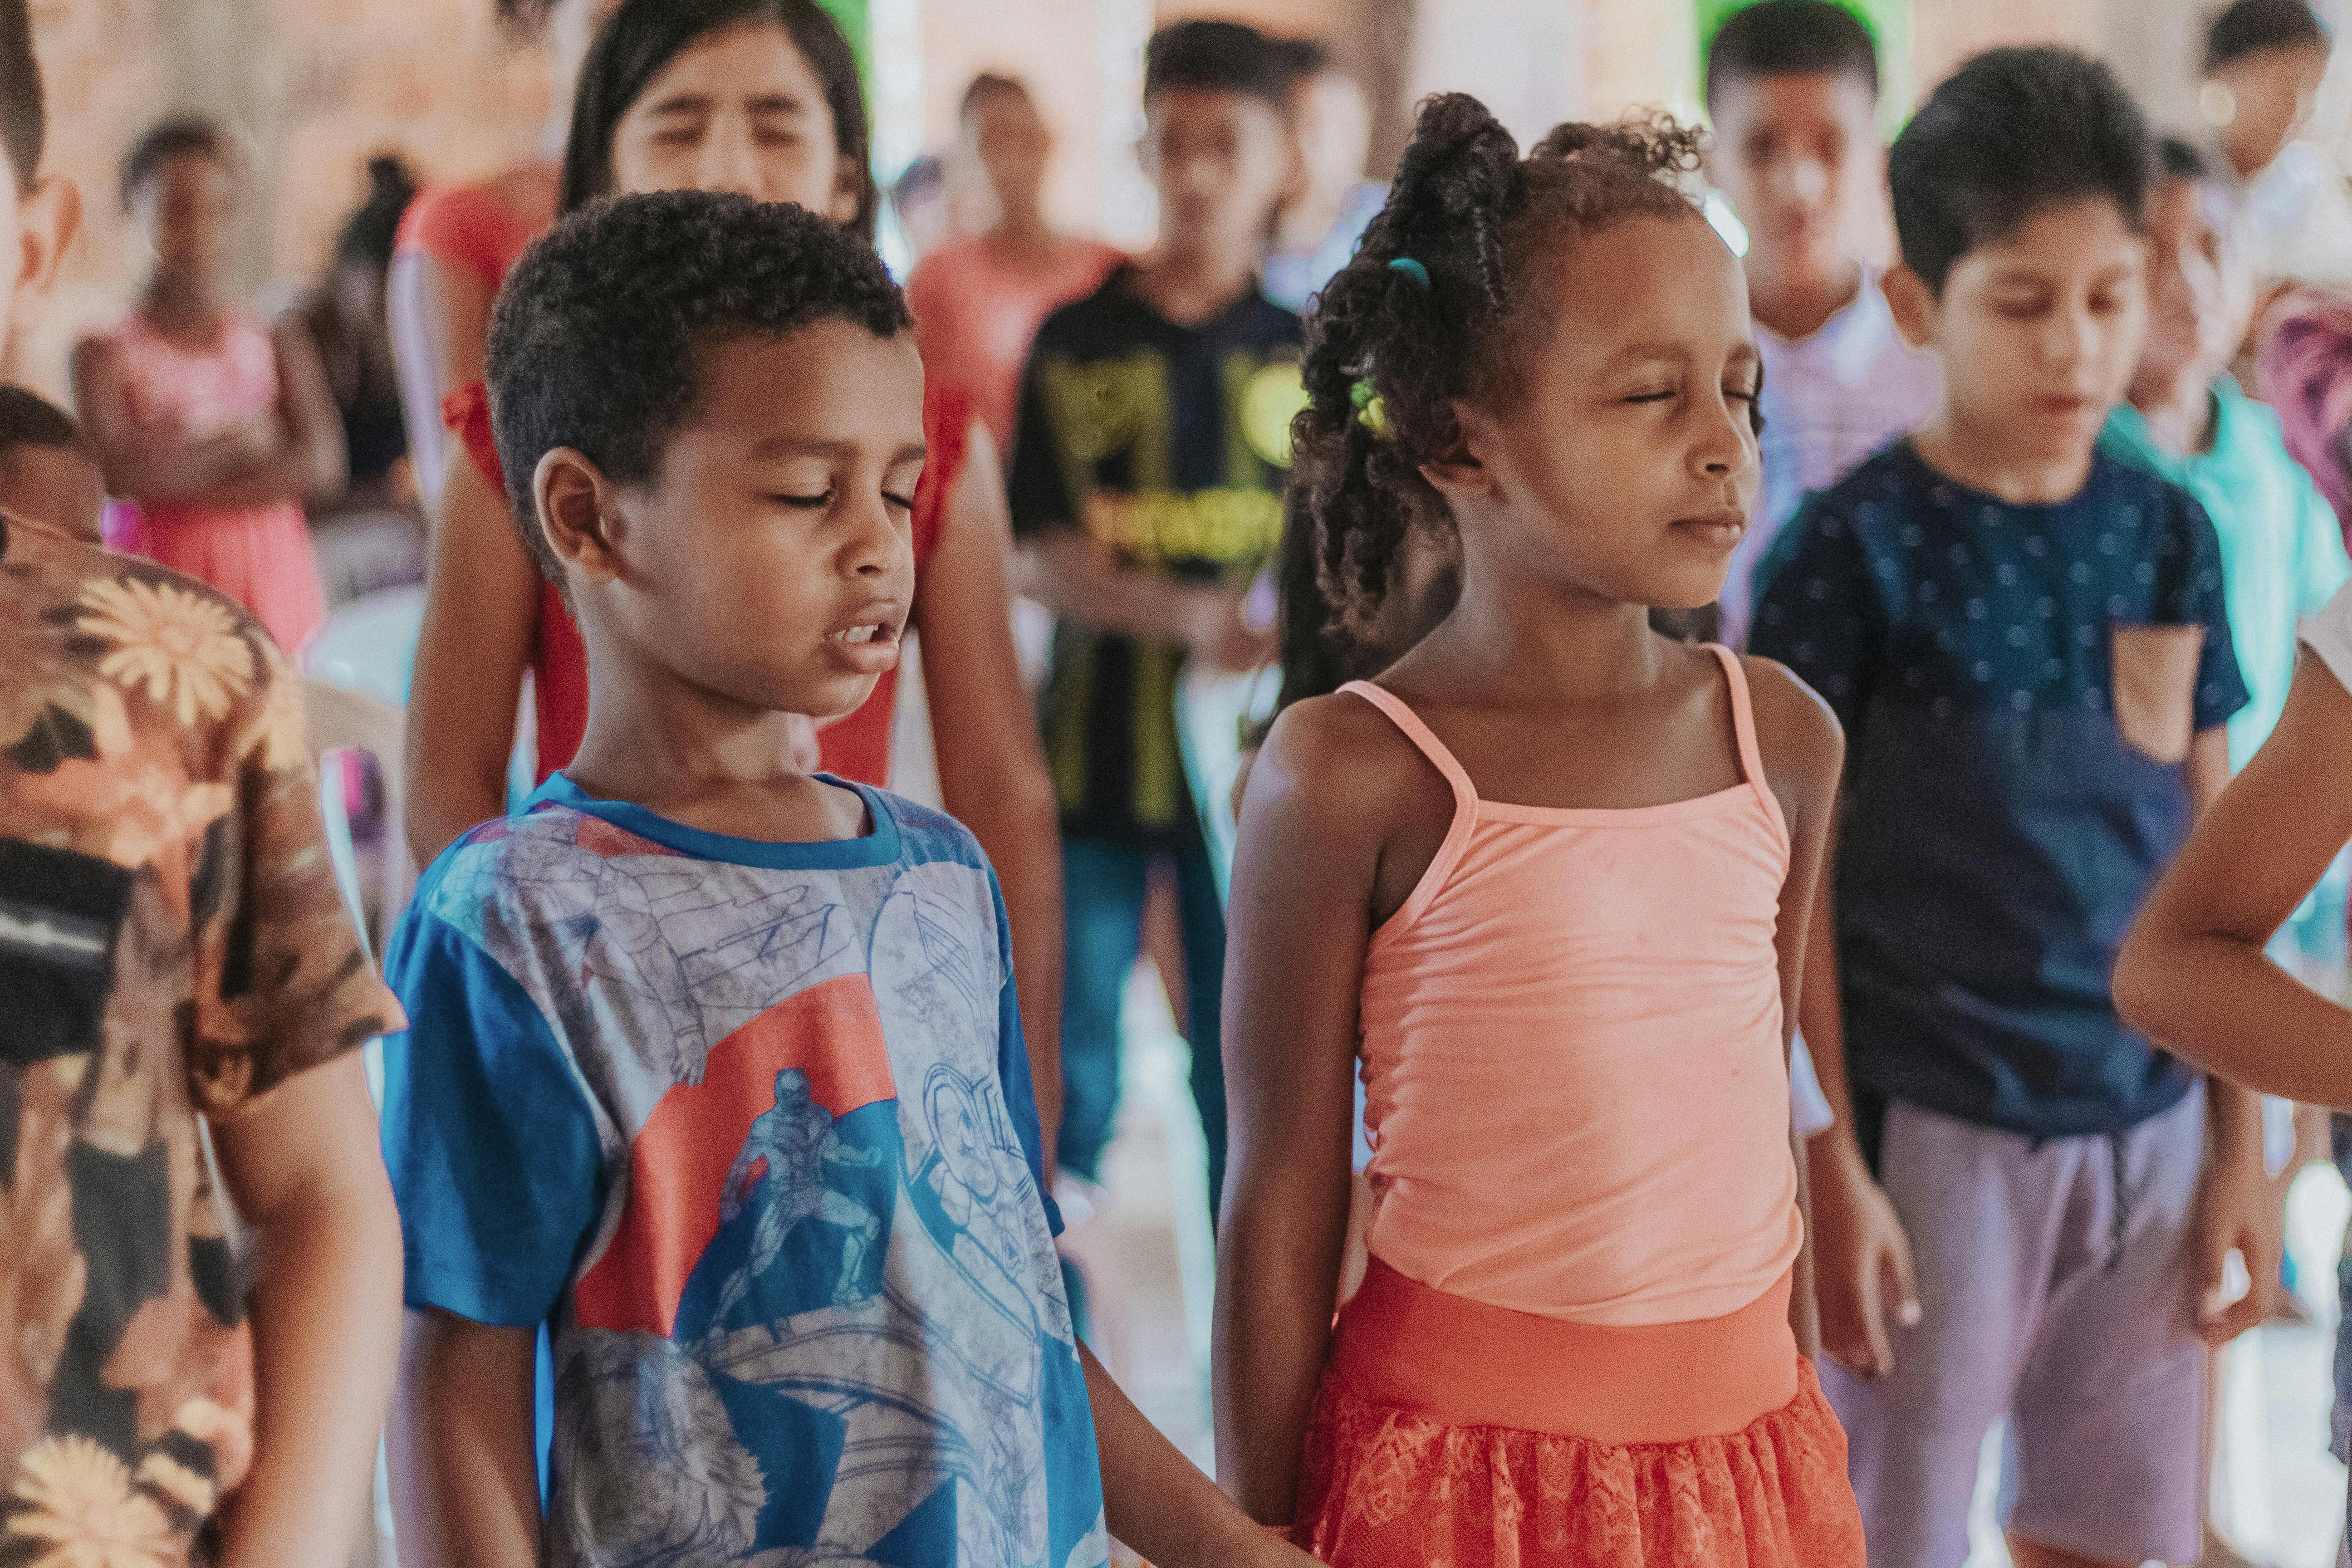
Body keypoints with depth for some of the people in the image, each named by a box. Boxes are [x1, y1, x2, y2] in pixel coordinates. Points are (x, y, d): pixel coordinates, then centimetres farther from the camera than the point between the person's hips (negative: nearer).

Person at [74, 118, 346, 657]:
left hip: (269, 586, 2)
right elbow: (114, 472, -13)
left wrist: (176, 470, -12)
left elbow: (322, 464, -7)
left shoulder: (279, 347, 7)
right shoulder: (107, 355, 1)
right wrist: (240, 444, -7)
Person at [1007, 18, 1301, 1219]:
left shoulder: (1314, 351, 6)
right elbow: (1046, 557, -3)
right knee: (1063, 1068, 6)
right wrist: (1190, 616, -20)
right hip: (1095, 749, 0)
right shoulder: (1076, 341, 4)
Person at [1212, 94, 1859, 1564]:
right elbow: (1282, 1209, -8)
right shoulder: (1356, 777, -13)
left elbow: (1764, 1117, 10)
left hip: (1742, 1437, 4)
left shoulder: (1780, 736, 1)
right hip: (1460, 1450, -4)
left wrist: (1800, 1438, 16)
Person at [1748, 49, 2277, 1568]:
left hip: (2151, 1126, 4)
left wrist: (2244, 1143, 8)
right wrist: (1827, 1165, -11)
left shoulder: (2172, 535, 4)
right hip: (1934, 1131, -4)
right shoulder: (1859, 547, -9)